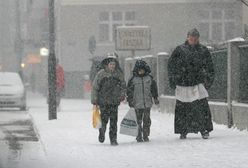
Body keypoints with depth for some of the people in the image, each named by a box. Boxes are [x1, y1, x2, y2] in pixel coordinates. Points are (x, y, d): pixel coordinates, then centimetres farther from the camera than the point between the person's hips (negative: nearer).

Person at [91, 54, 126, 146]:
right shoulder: (101, 74, -4)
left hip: (114, 101, 2)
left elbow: (123, 86, 19)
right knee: (104, 119, 0)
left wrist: (123, 94, 3)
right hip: (103, 101, -2)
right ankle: (102, 133, 30)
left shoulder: (119, 74, 4)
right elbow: (95, 87, 0)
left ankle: (113, 139, 1)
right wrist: (94, 100, -2)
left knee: (114, 120, -4)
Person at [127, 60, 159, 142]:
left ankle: (146, 136, 13)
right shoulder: (133, 79, -1)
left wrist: (155, 98, 17)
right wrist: (130, 101, -2)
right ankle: (139, 136, 7)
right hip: (138, 104, -2)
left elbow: (154, 88, 17)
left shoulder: (149, 78, 6)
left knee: (147, 120, 3)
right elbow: (129, 91, 2)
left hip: (148, 103, 2)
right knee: (138, 121, -1)